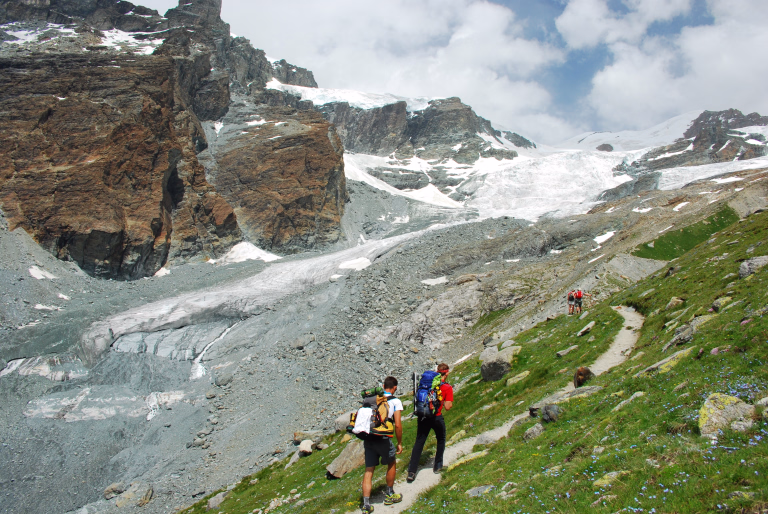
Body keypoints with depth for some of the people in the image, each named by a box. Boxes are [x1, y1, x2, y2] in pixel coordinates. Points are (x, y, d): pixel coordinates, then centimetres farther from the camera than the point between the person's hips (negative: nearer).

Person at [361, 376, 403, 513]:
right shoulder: (395, 402, -2)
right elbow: (398, 425, -9)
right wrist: (400, 443, 3)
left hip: (368, 439, 4)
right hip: (383, 440, -4)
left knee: (369, 470, 10)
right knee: (391, 463, 21)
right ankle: (389, 495, 34)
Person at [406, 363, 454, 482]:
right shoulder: (447, 387, -10)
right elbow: (447, 407, -12)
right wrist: (449, 402, 7)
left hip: (423, 417, 3)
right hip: (436, 418, -3)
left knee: (419, 443, 6)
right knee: (441, 440, 24)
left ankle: (411, 472, 0)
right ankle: (438, 466, 31)